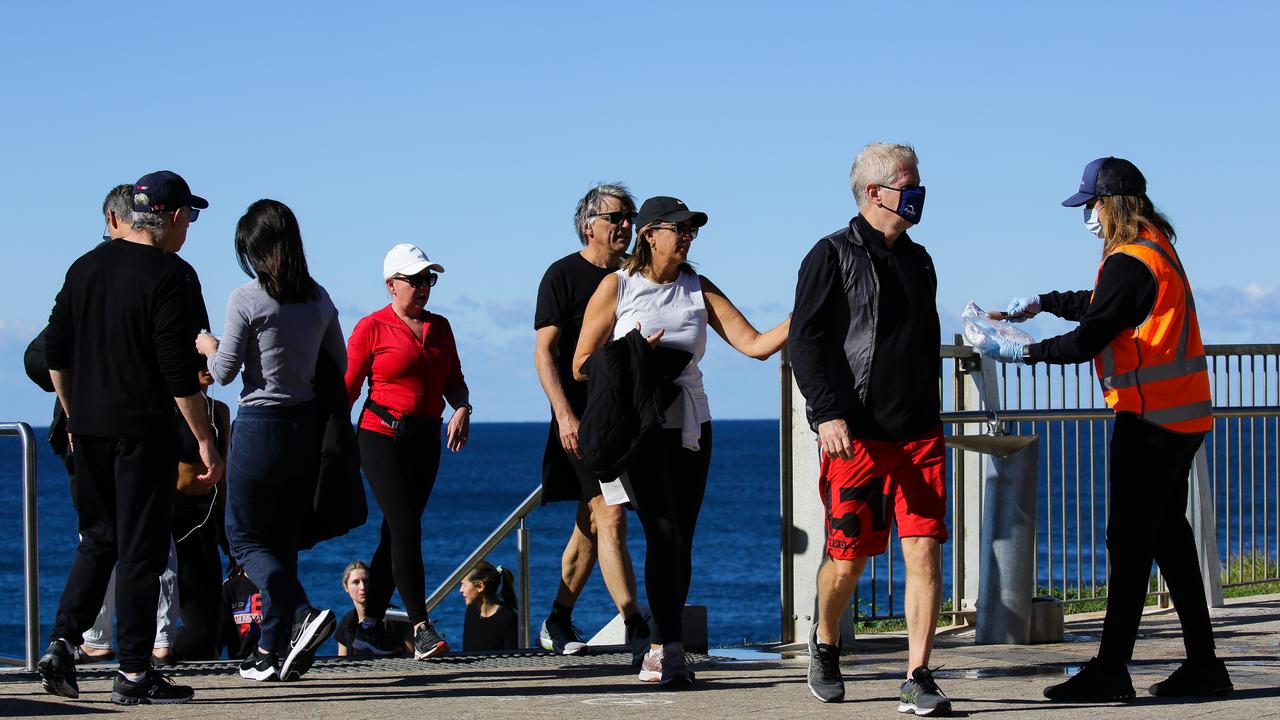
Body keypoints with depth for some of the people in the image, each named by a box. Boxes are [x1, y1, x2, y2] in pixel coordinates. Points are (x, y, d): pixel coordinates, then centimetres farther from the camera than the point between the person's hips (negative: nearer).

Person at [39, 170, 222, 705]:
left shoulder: (85, 268, 10)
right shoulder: (164, 274, -12)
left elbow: (54, 353, 14)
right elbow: (178, 370, -15)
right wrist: (205, 441, -10)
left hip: (88, 427, 7)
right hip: (143, 431, -7)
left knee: (98, 540, 17)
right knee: (141, 550, -1)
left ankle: (60, 645, 5)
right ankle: (134, 675, 0)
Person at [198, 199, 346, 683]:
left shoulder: (247, 299, -12)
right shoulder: (319, 299, 5)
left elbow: (223, 372, -7)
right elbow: (338, 364, 13)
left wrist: (210, 348, 13)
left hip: (260, 425, -6)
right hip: (308, 425, 6)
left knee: (245, 536, 5)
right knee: (283, 538, 13)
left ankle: (301, 614, -17)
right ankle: (274, 650, 13)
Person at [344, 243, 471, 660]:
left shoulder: (439, 327, 14)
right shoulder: (372, 328, -3)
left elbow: (454, 381, 17)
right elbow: (347, 387, -5)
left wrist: (461, 408, -4)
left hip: (425, 440, 6)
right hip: (382, 437, -6)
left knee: (397, 532, 7)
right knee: (405, 527, -14)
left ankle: (370, 626, 14)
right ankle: (421, 627, -18)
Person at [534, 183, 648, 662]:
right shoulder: (563, 275, -4)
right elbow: (544, 352, -8)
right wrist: (565, 415, -18)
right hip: (583, 420, -6)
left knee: (591, 524, 11)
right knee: (610, 519, -15)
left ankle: (558, 623, 24)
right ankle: (636, 631, -20)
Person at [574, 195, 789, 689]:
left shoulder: (699, 290, 10)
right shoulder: (617, 287, 1)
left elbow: (754, 344, 1)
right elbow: (582, 366, 2)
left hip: (690, 426, 4)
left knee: (680, 541, 3)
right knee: (663, 533, -15)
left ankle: (660, 650, 12)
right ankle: (671, 651, -17)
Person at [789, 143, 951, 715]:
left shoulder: (918, 260, 18)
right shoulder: (834, 256, -2)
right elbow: (806, 339, -8)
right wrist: (827, 413, -18)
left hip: (919, 433, 5)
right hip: (857, 434, -5)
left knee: (924, 549, -6)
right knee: (848, 559, 0)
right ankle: (824, 645, 28)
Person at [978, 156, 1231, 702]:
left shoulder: (1129, 263, -17)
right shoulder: (1158, 250, 15)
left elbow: (1088, 339, -19)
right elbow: (1100, 306, 29)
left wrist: (1020, 353, -11)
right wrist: (1043, 303, 36)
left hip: (1148, 420, -10)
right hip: (1183, 416, 10)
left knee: (1129, 542, -8)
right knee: (1169, 536, 13)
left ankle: (1110, 671, -7)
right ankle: (1203, 665, 15)